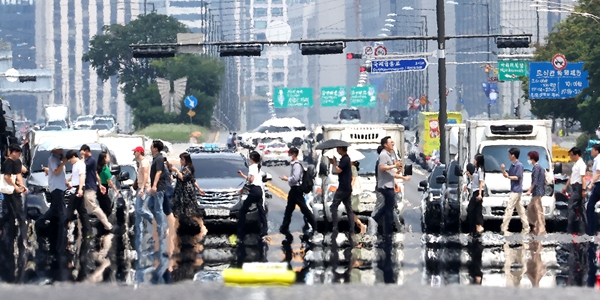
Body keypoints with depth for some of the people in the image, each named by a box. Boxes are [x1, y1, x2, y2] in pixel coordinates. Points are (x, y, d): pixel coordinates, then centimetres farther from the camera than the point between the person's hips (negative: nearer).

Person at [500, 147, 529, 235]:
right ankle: (526, 228, 12)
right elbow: (506, 175, 18)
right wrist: (503, 170, 1)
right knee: (520, 209, 10)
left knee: (509, 208, -12)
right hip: (514, 190, 10)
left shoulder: (519, 165, -13)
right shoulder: (512, 165, 16)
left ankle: (504, 228, -15)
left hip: (516, 190, -10)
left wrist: (509, 177, -25)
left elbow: (518, 177, -16)